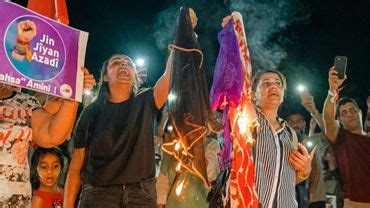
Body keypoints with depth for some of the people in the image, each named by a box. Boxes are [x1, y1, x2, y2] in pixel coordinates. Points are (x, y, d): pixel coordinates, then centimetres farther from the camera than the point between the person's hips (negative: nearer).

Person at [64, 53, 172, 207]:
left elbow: (170, 74, -10)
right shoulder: (92, 112, 4)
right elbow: (75, 167, 3)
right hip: (99, 194, 0)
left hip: (142, 194, 1)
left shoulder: (145, 103, 6)